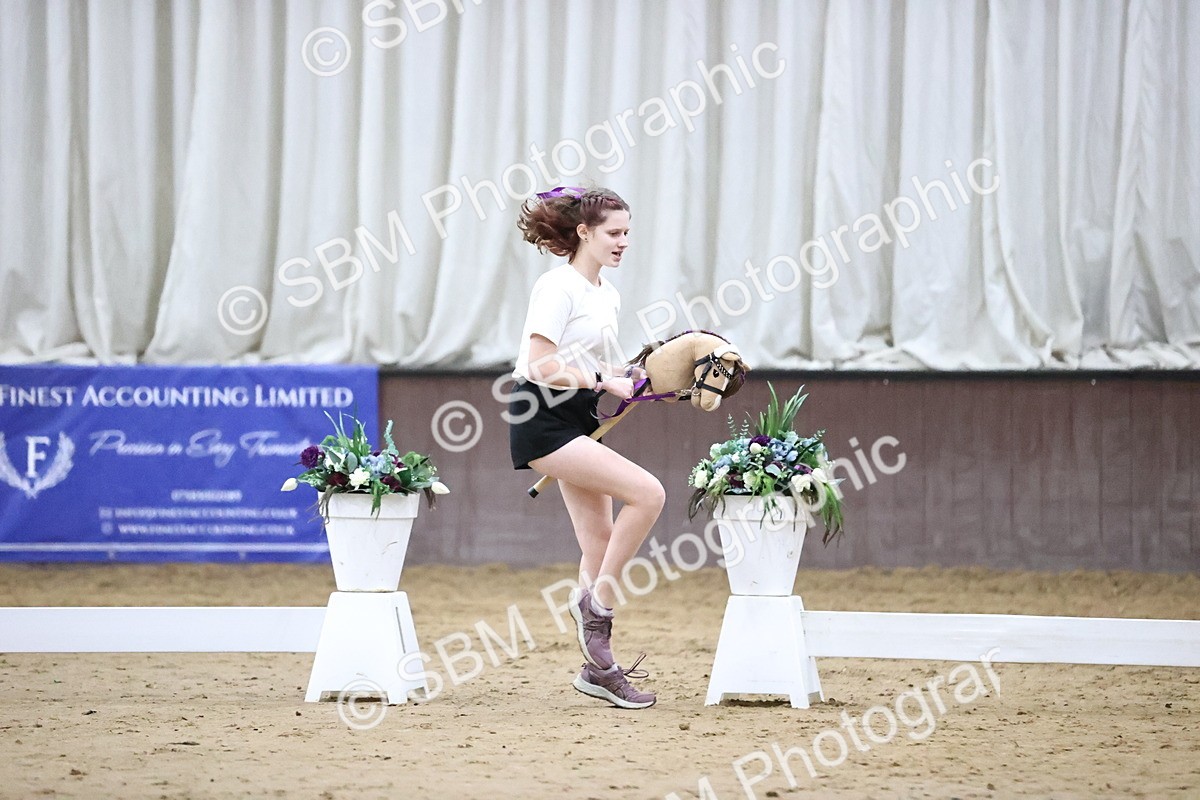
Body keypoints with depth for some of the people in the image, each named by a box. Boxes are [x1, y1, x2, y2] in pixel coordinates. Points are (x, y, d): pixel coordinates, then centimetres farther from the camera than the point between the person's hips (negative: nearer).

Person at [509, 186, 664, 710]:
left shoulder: (607, 295, 14)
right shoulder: (559, 288, -13)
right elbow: (542, 365, -20)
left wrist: (629, 376, 7)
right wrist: (604, 383, -19)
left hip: (575, 425, 9)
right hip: (543, 424, -9)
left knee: (601, 542, 7)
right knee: (647, 493, -21)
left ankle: (597, 667, 13)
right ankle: (596, 603, -9)